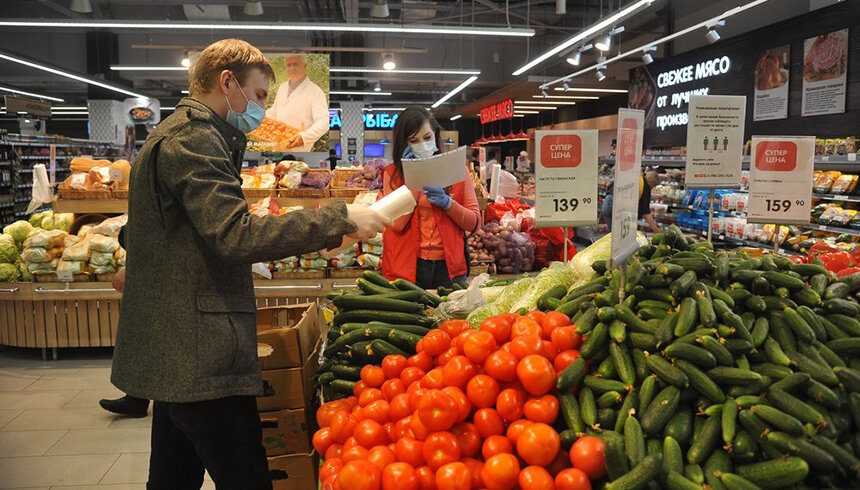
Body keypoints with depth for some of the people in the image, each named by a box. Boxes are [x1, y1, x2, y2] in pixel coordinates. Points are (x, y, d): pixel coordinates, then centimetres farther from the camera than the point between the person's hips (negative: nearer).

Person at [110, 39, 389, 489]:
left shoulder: (173, 135, 22)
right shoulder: (194, 138, -12)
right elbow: (236, 236, -24)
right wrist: (339, 220, -22)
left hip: (172, 352, 11)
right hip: (201, 356, -11)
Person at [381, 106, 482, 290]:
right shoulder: (392, 174, 2)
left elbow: (474, 223, 2)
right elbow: (397, 224, -12)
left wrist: (447, 202, -14)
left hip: (449, 268, 1)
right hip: (406, 269, -1)